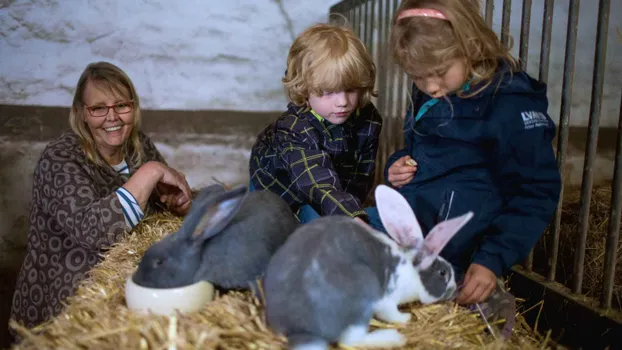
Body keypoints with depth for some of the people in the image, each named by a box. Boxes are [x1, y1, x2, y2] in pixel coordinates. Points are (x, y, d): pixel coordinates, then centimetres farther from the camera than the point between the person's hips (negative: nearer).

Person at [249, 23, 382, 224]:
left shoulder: (369, 120, -25)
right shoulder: (294, 130, -43)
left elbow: (360, 176, -16)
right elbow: (319, 182, -58)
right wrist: (352, 217, -73)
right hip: (276, 186, -3)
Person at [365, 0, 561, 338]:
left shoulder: (512, 103, -9)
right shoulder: (426, 95, 11)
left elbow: (537, 192, -9)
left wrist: (493, 259, -18)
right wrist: (397, 165, 4)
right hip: (414, 208, 8)